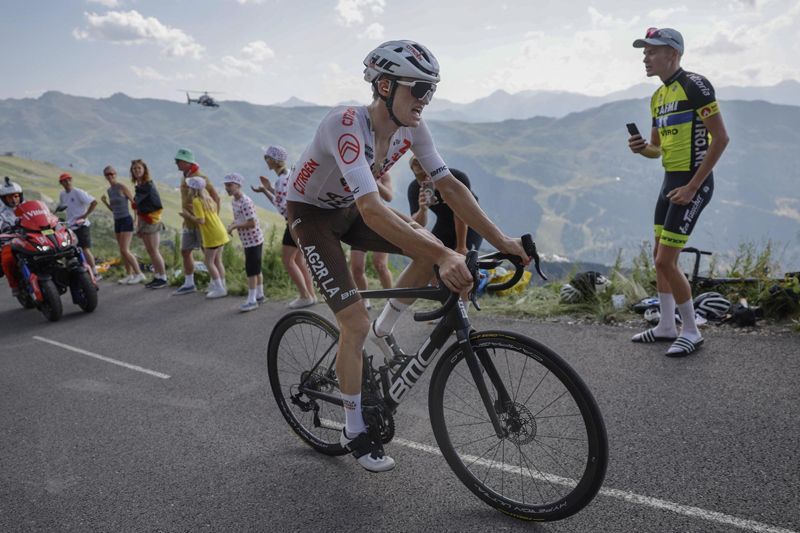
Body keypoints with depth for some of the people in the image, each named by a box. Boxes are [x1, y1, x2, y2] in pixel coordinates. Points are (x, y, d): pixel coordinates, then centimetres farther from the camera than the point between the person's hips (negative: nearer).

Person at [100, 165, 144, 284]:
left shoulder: (122, 187, -10)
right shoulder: (109, 190, 12)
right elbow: (113, 209, 18)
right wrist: (104, 201, 2)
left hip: (126, 221, -7)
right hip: (117, 221, 8)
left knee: (124, 250, -13)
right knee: (123, 251, 8)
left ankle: (139, 274, -7)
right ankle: (129, 274, 15)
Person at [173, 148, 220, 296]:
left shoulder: (200, 178, -14)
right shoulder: (184, 179, 11)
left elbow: (215, 198, -13)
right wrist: (185, 218, 14)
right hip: (188, 223, 9)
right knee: (185, 252, 12)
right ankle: (189, 284, 23)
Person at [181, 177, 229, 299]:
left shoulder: (196, 201, -12)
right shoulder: (208, 198, 13)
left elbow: (201, 220, -18)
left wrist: (189, 216, -5)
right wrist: (194, 212, 14)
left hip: (212, 236, -8)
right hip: (220, 233, 8)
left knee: (209, 262, 0)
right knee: (217, 261, 14)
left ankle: (219, 289, 0)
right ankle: (222, 286, 19)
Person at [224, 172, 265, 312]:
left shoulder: (245, 202, -21)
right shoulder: (234, 202, 8)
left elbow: (252, 223, -25)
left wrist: (234, 226, -18)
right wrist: (232, 224, 0)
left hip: (253, 240, -9)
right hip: (248, 240, 9)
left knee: (251, 269, -6)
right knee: (255, 268, 17)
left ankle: (252, 300, -1)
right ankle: (260, 295, 27)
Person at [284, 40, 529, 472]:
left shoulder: (410, 127, -13)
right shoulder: (346, 125, -36)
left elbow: (449, 186, -12)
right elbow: (372, 211, -47)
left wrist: (501, 241, -19)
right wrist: (443, 256, -53)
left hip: (349, 209, 7)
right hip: (311, 213, -6)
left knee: (431, 246, -15)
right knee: (355, 323, -15)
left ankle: (383, 333, 8)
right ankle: (354, 432, 6)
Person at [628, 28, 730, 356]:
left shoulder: (695, 85, -13)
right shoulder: (658, 96, 13)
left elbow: (721, 138, -17)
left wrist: (693, 185, -19)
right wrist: (641, 148, -4)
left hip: (693, 184, -9)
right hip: (671, 181, 9)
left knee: (666, 261, -10)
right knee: (659, 256, 13)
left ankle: (691, 332, 7)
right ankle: (666, 326, 27)